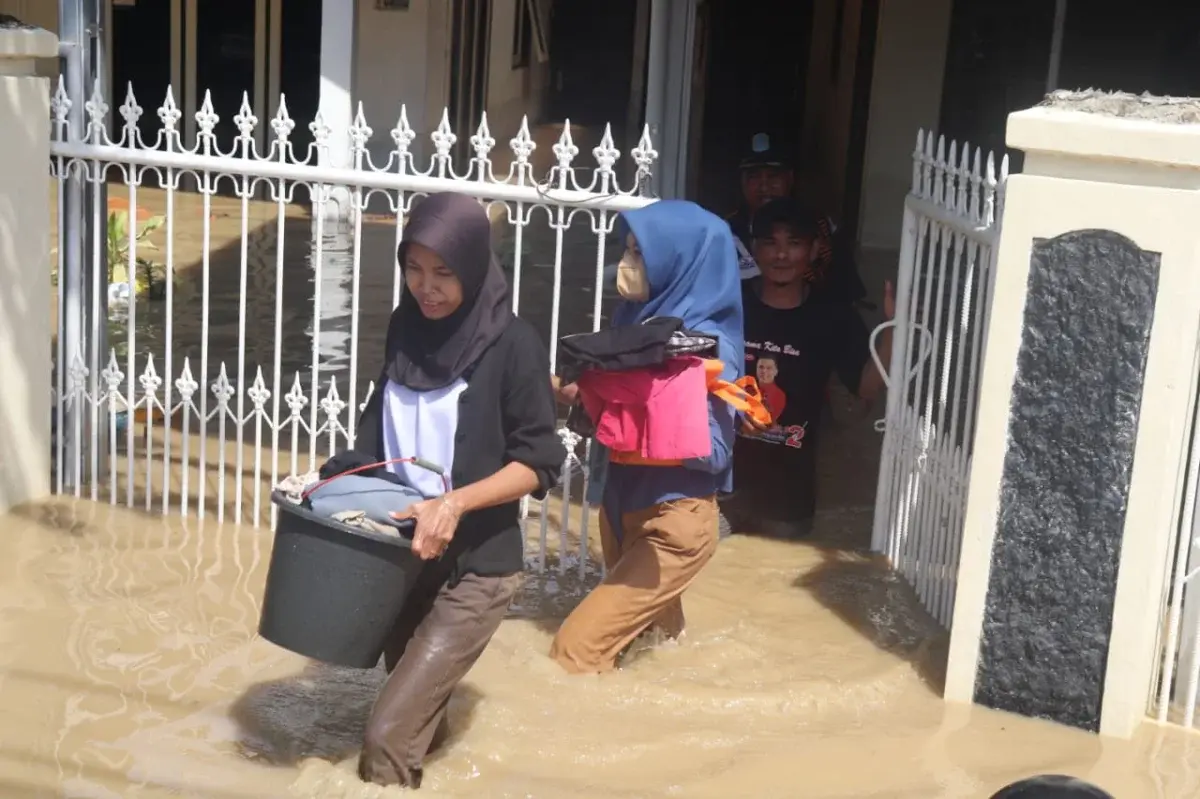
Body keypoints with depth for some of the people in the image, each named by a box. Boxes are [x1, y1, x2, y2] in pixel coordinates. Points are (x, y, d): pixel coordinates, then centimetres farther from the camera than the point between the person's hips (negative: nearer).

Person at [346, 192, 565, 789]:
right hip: (403, 551, 6)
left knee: (388, 735, -12)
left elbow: (539, 463, -14)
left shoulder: (511, 345, -15)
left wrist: (455, 502, -26)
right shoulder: (406, 327, 2)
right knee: (416, 713, 21)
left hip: (475, 567, -6)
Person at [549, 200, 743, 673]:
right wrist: (585, 394, -9)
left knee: (576, 648, -12)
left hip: (674, 522, -8)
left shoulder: (707, 344, -19)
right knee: (645, 636, 22)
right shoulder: (637, 317, 2)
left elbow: (713, 450, -19)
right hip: (622, 506, 8)